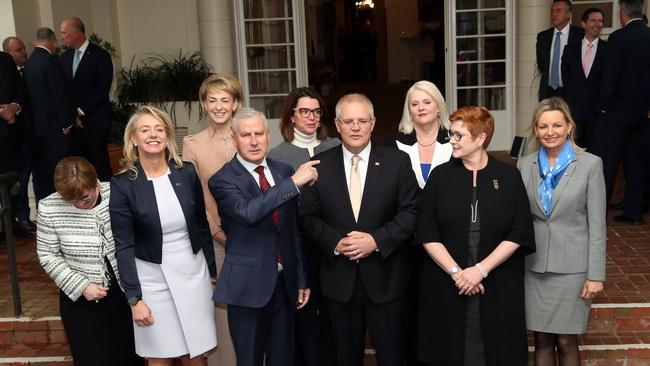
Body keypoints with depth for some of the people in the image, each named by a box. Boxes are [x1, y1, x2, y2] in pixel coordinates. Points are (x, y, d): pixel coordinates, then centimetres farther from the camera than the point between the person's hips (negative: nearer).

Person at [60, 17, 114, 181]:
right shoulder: (65, 56, 14)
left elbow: (102, 90, -10)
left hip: (95, 120, -5)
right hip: (73, 121, 5)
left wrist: (81, 112, -10)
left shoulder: (100, 55, -5)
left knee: (99, 164, -3)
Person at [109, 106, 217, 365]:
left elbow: (202, 226, 7)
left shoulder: (187, 173, -2)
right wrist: (134, 299, -10)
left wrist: (212, 272, 10)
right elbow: (123, 246, -8)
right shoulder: (122, 184, -10)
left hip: (193, 273, 2)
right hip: (152, 279, -2)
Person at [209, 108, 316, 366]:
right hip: (248, 284, -4)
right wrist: (294, 182, -28)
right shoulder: (223, 180, -9)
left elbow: (293, 229, 10)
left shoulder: (284, 171, 5)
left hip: (285, 282, 4)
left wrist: (301, 279, 12)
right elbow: (247, 212, -30)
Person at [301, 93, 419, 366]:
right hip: (338, 277, 2)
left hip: (386, 276, -1)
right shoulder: (319, 165, 2)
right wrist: (335, 242, -14)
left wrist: (377, 240, -16)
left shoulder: (397, 161, -1)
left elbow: (411, 212, -5)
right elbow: (308, 216, 2)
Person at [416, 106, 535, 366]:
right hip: (447, 283, 0)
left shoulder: (508, 177, -1)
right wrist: (455, 272, -13)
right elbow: (427, 234, -4)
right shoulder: (440, 176, -1)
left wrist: (481, 269, -13)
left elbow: (519, 233, -5)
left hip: (497, 284, 0)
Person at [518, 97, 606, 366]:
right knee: (542, 340, 10)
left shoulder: (590, 164, -4)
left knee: (566, 341, 4)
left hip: (572, 267, -2)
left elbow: (597, 224, -4)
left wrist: (596, 275, -7)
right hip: (534, 267, 3)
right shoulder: (525, 165, 4)